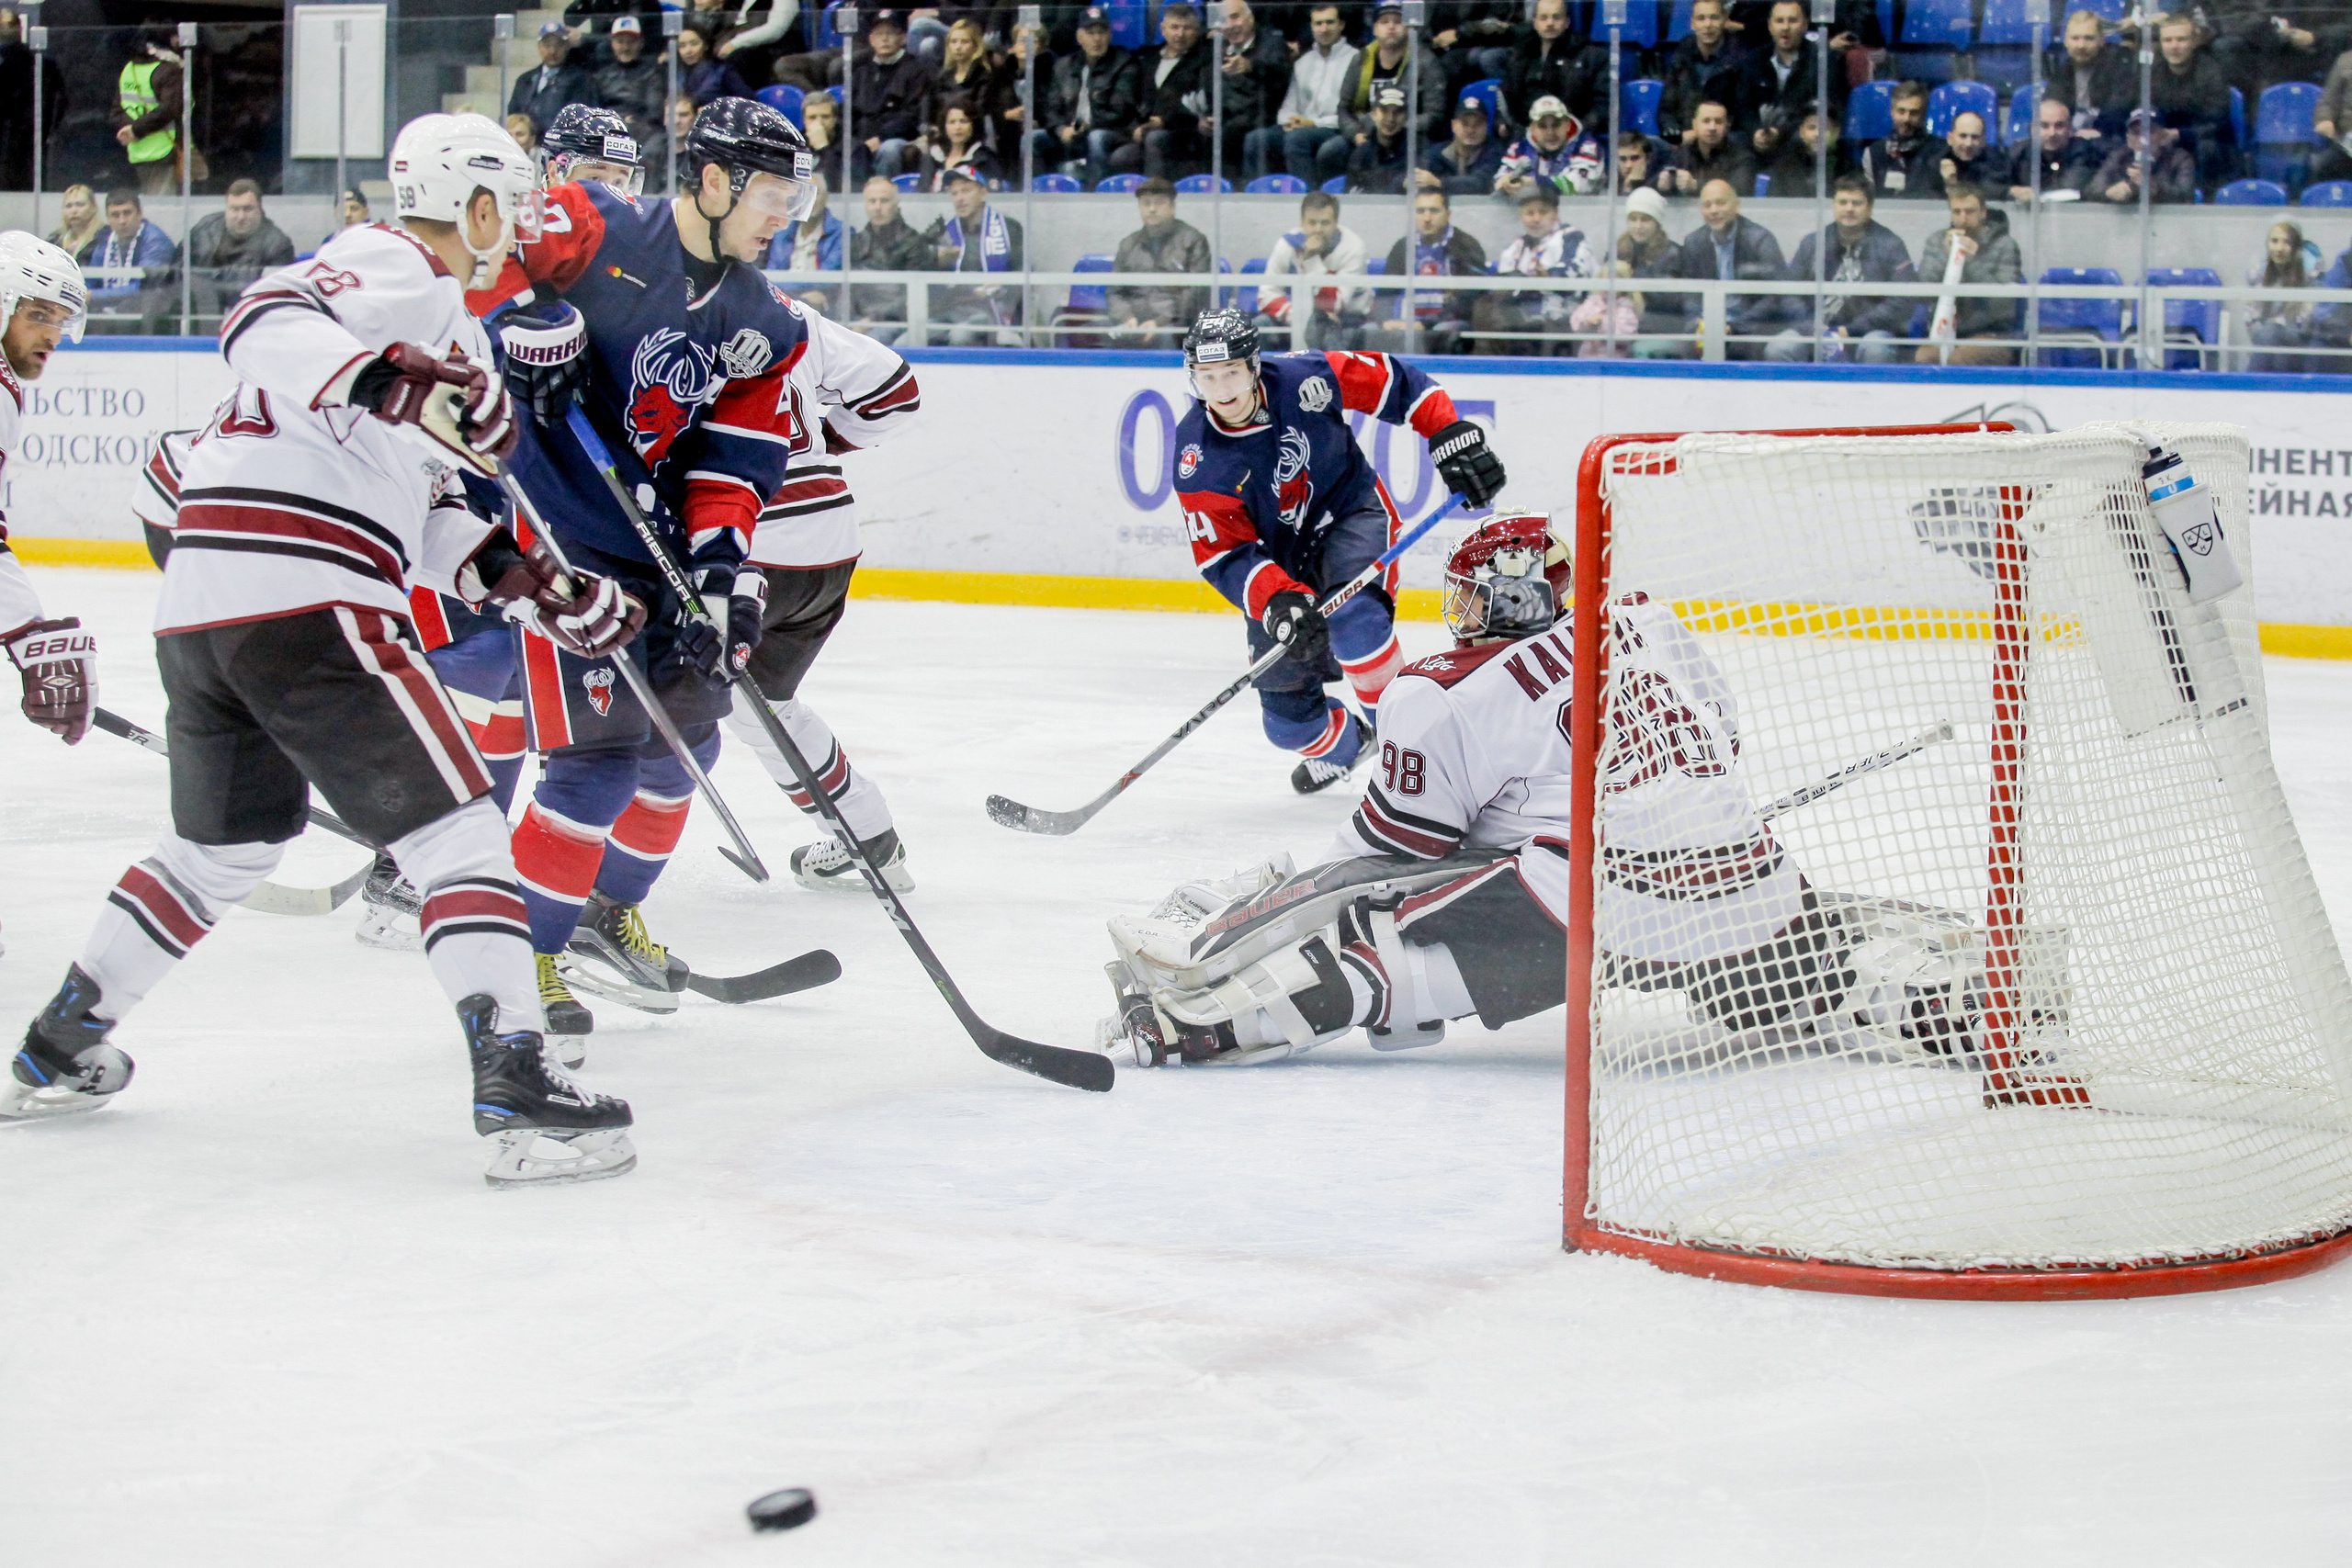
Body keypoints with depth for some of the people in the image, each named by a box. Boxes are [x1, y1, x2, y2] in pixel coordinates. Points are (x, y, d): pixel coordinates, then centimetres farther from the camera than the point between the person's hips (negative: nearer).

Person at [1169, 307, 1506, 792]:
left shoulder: (1303, 379, -24)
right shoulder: (1196, 457, -21)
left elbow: (1395, 381, -11)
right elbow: (1223, 555, -22)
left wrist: (1452, 437, -20)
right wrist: (1278, 602, -38)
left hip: (1352, 512, -2)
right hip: (1278, 559, 3)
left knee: (1351, 614, -34)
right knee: (1284, 703, 3)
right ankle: (1339, 744, 37)